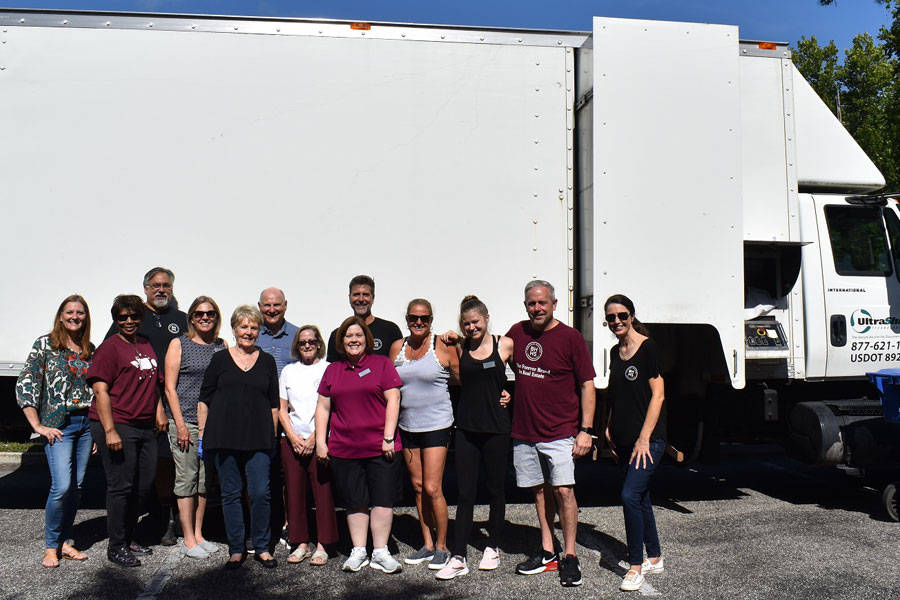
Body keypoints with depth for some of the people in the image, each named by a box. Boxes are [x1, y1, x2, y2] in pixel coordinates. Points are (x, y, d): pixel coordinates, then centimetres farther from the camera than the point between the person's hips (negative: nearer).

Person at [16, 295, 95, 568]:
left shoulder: (90, 349, 10)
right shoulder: (45, 345, -2)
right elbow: (25, 386, -5)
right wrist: (38, 426, -9)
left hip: (87, 424, 4)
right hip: (59, 426, -4)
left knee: (77, 486, 7)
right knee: (62, 486, -12)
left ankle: (64, 541, 21)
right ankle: (51, 546, 6)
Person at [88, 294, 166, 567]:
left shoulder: (147, 346, 15)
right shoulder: (110, 348, -6)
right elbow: (100, 391, -13)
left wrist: (159, 412, 12)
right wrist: (109, 431, -19)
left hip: (146, 427, 7)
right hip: (117, 427, -7)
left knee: (143, 486, 12)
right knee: (121, 486, -2)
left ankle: (128, 538, 27)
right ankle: (116, 546, 11)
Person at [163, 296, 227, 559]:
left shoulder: (222, 346, 9)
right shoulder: (179, 344, 0)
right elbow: (170, 387, -4)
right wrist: (180, 424, -10)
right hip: (186, 421, -4)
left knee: (205, 479, 10)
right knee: (187, 478, 0)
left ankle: (199, 534, 22)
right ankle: (188, 540, 10)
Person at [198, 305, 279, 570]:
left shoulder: (267, 361, 11)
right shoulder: (220, 359, 7)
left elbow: (274, 404, 13)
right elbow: (204, 399, 8)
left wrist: (272, 435, 8)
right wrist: (202, 435, 3)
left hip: (258, 439, 0)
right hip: (224, 438, 0)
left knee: (260, 493, -4)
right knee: (230, 494, 5)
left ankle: (262, 547, 12)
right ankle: (236, 550, 17)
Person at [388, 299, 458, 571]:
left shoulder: (443, 348, -7)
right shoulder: (397, 348, 6)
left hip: (436, 426, -5)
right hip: (407, 426, 5)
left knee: (432, 488, -6)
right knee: (418, 487, 11)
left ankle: (442, 547, 11)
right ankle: (427, 545, 24)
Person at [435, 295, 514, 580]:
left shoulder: (505, 344, -1)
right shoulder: (460, 347, 4)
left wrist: (511, 394, -3)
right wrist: (451, 345, 0)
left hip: (496, 428, -1)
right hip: (466, 427, 2)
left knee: (495, 489, 12)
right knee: (465, 494, 3)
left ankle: (492, 548, 28)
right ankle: (459, 558, 7)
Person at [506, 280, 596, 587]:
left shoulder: (570, 337, -7)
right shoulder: (517, 333, 5)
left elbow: (587, 385, -6)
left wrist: (586, 429, -11)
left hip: (560, 432, -4)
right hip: (524, 432, 4)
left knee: (563, 490, -8)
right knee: (540, 491, 12)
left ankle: (569, 556, 6)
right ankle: (547, 553, 24)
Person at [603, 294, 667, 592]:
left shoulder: (648, 347, -11)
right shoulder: (615, 352, 11)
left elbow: (658, 394, -14)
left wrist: (644, 438, -17)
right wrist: (609, 429, 13)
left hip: (649, 438, -7)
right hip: (626, 439, 7)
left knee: (630, 495, -14)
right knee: (641, 497, 14)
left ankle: (635, 566, -1)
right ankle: (655, 558, 28)